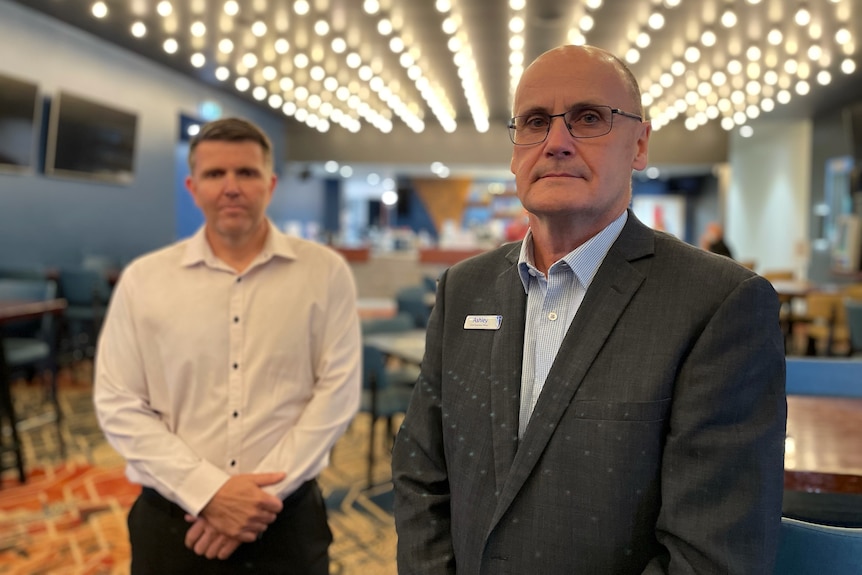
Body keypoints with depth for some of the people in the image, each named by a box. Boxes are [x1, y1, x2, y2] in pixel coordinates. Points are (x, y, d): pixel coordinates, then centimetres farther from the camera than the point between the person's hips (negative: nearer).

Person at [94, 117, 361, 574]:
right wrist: (209, 492, -13)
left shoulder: (325, 272, -4)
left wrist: (265, 492, -13)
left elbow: (337, 390, -7)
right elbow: (119, 404, -3)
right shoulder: (143, 279, -1)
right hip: (172, 518, 1)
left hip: (287, 517, 0)